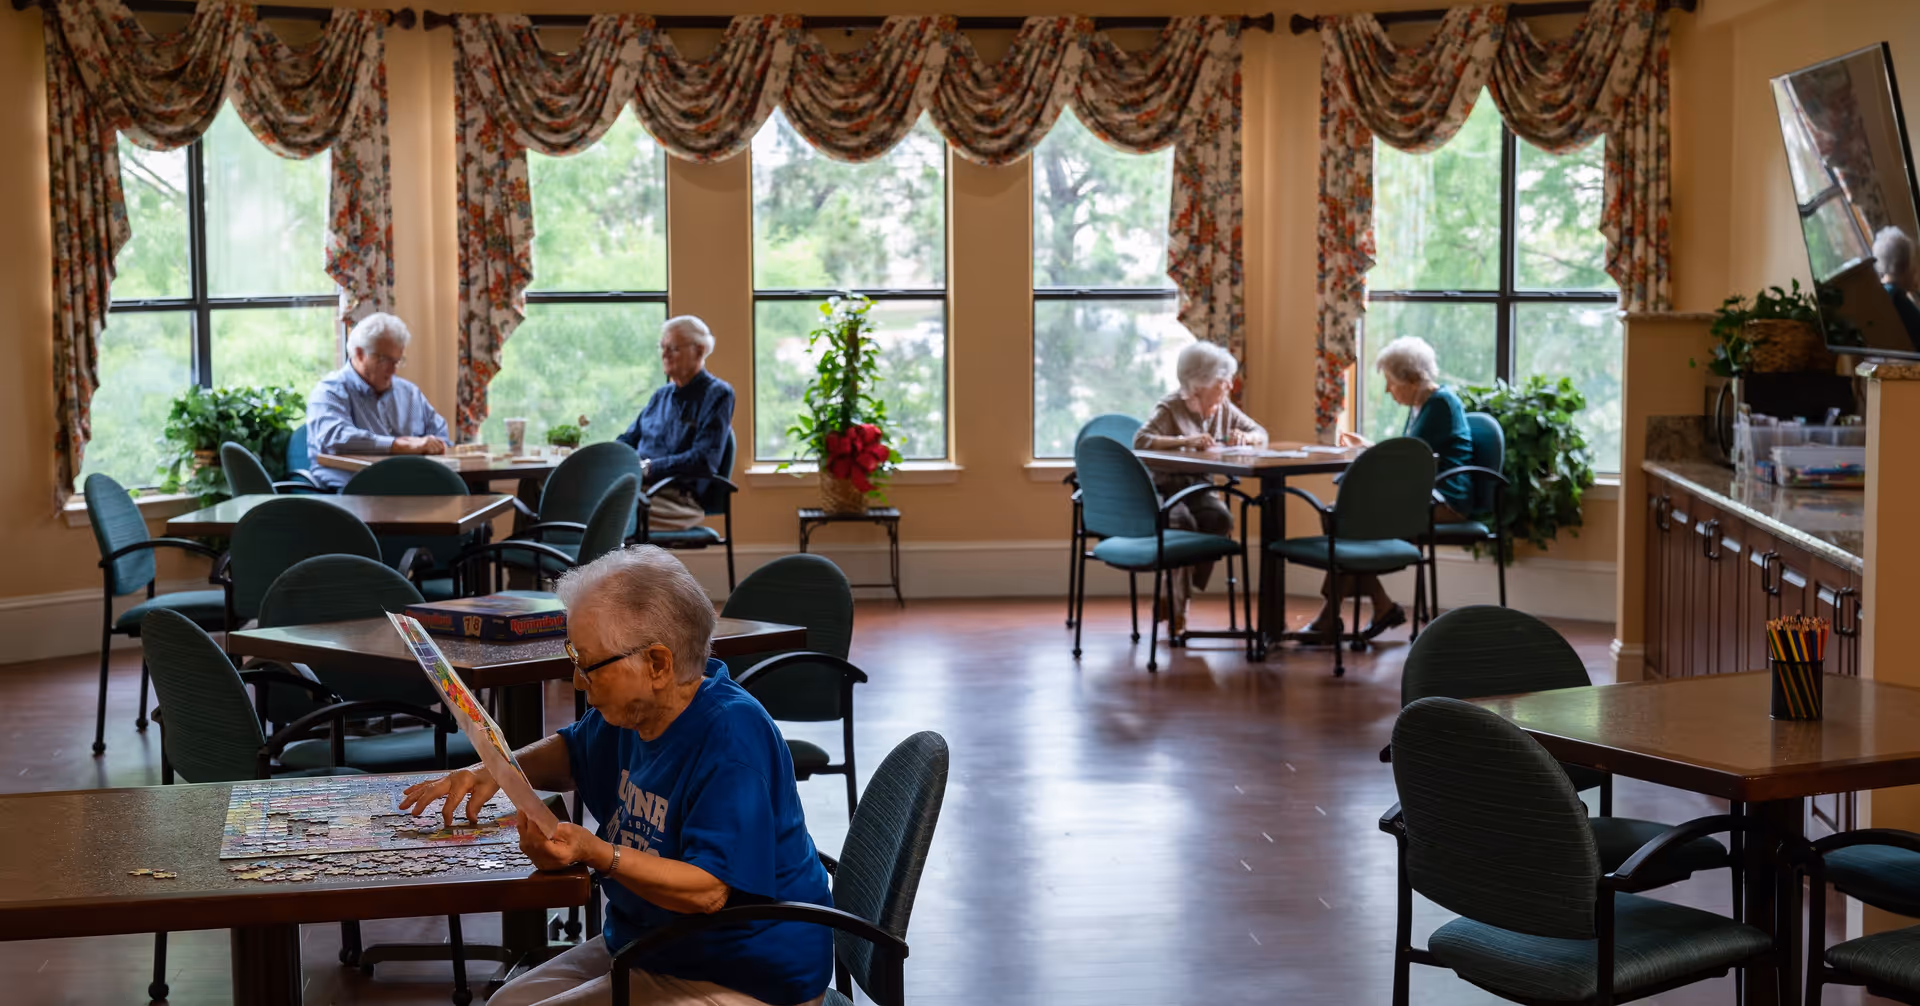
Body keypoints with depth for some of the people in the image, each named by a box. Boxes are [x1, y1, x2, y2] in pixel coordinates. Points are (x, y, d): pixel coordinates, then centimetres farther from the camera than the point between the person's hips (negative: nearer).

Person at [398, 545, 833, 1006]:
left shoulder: (732, 737, -26)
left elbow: (708, 891, -30)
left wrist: (599, 855, -40)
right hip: (647, 949, 10)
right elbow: (571, 752, 26)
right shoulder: (636, 709, 4)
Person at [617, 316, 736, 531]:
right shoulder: (662, 395, 25)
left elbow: (704, 460, -12)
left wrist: (648, 467, -16)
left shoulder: (718, 394, 0)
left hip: (680, 501, -7)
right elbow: (629, 439, 30)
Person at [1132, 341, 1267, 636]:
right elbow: (1141, 441, -27)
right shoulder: (1170, 408, -12)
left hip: (1198, 487, 5)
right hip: (1165, 488, -5)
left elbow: (1261, 434, 15)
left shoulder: (1224, 409, 8)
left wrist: (1245, 438, -10)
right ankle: (1176, 611, -19)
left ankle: (1177, 597, -16)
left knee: (1220, 517, -27)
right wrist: (1185, 441, -36)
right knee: (1183, 523, -35)